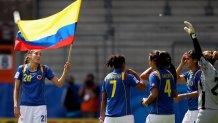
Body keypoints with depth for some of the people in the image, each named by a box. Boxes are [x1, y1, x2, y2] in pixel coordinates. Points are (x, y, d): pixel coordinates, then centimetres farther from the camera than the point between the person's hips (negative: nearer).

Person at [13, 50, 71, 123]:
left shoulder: (45, 69, 0)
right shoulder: (21, 69, -1)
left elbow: (59, 83, 1)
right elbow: (16, 89, 5)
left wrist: (65, 71, -14)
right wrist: (16, 106, -3)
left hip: (40, 107, 0)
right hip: (25, 106, 0)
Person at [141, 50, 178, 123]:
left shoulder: (154, 75, -9)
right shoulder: (170, 74, 12)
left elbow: (154, 94, -18)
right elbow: (175, 94, 15)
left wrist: (145, 102, -2)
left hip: (157, 114, -7)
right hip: (170, 114, 7)